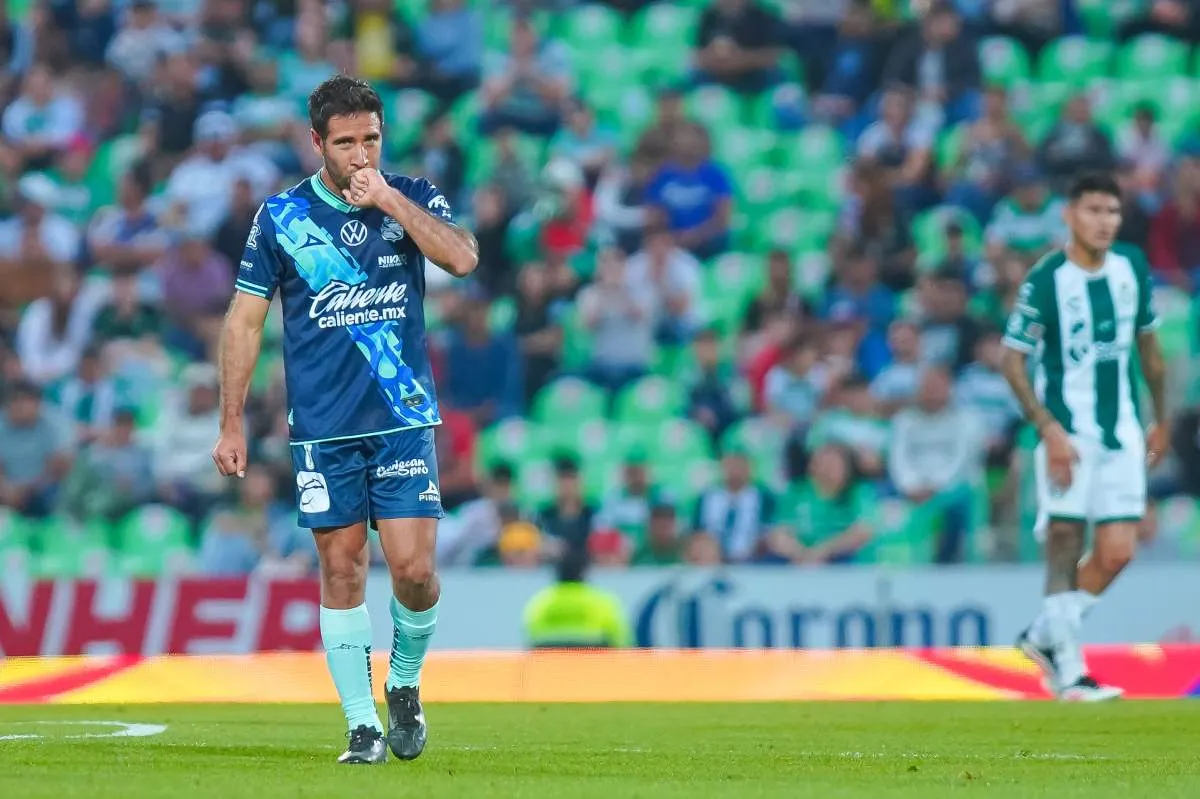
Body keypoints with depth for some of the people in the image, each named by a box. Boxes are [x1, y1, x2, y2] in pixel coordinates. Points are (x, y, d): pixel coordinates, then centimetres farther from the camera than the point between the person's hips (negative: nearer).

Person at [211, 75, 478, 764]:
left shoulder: (413, 199, 4)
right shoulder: (283, 216, 2)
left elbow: (463, 258, -14)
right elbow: (245, 320, 7)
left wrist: (388, 198, -18)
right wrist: (232, 424, 4)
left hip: (404, 419, 0)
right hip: (322, 430, 0)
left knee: (414, 570, -7)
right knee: (342, 573, 2)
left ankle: (405, 682, 20)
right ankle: (363, 724, 9)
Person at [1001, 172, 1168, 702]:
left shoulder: (1132, 267, 5)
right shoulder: (1046, 280, -11)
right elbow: (1013, 360, -9)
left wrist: (1162, 419, 18)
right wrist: (1049, 430, -17)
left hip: (1122, 433, 5)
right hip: (1068, 433, -5)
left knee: (1116, 553, -1)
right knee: (1065, 548, -7)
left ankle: (1044, 637, 17)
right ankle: (1068, 672, -1)